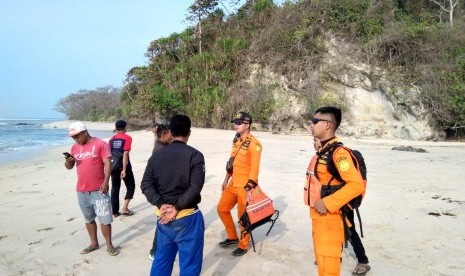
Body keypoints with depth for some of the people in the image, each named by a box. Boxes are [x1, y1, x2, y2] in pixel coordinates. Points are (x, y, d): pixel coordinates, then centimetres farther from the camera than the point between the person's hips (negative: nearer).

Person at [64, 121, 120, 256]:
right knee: (89, 218, 15)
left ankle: (109, 245, 13)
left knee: (104, 218, 1)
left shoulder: (100, 144, -8)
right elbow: (69, 167, 14)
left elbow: (107, 164, -11)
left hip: (98, 189, -5)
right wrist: (68, 162, -10)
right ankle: (94, 243, 28)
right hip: (81, 190, 6)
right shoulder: (74, 147, 10)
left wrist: (105, 182, -19)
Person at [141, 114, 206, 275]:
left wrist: (161, 205, -10)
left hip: (163, 217, 5)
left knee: (162, 259, 22)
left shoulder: (157, 155, 4)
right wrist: (177, 208, -14)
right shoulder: (195, 155, -11)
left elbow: (146, 185, -2)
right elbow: (195, 187, -19)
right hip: (187, 218, -5)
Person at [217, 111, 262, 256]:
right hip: (233, 184, 8)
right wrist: (226, 180, 19)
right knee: (222, 209, 14)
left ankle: (243, 246, 22)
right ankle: (232, 237, 33)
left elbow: (254, 169, -19)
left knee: (243, 216, 3)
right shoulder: (236, 140, 10)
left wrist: (249, 188, -23)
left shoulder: (254, 144, -16)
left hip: (245, 186, -8)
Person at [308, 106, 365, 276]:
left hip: (330, 218, -9)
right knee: (322, 260, 22)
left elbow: (357, 184, -28)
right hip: (319, 216, 9)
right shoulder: (322, 150, 10)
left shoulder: (338, 153, -19)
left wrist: (328, 203, -26)